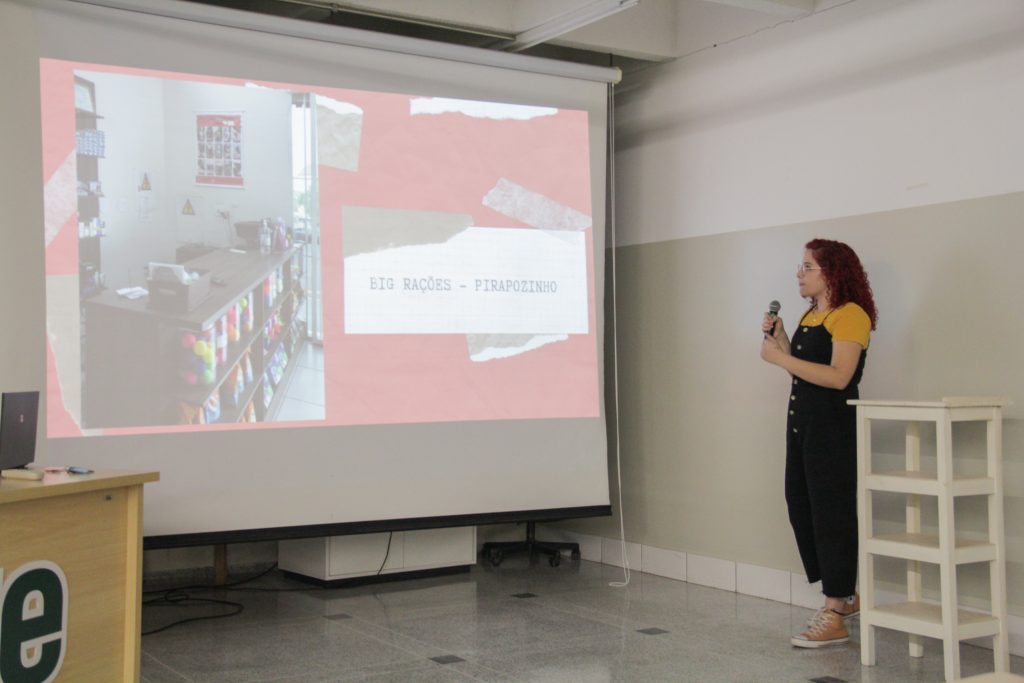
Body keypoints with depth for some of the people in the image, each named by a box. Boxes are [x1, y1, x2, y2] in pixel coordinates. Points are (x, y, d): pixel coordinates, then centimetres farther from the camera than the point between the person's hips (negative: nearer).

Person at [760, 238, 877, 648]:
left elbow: (838, 377, -23)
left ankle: (835, 618, 3)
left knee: (831, 516, -4)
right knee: (802, 511, 13)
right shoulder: (810, 315, 15)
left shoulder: (850, 315, -12)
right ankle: (845, 596, 28)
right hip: (802, 423, 9)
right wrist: (780, 339, 5)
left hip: (833, 428, -9)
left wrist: (781, 358, -21)